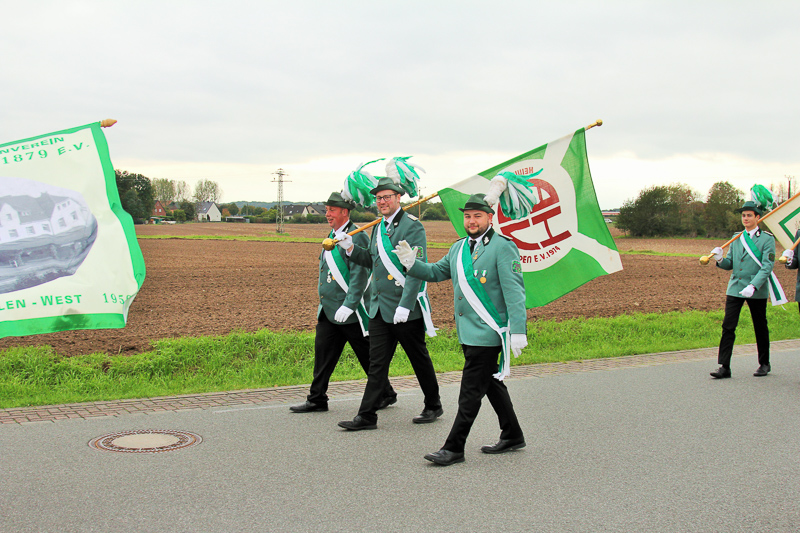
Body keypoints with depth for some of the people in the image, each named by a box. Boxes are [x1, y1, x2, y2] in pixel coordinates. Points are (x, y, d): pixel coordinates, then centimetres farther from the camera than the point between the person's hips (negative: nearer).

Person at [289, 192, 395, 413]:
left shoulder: (356, 237, -15)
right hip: (329, 310, 9)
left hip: (350, 311, -8)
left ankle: (386, 394, 20)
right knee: (322, 351, 5)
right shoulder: (333, 236, 14)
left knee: (368, 356, 4)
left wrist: (348, 306, -25)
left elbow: (360, 276, -21)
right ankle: (317, 399, 11)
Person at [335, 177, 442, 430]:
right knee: (377, 362, 5)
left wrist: (405, 305, -24)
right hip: (379, 307, 7)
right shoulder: (379, 227, 14)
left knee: (419, 359, 9)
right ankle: (366, 416, 6)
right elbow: (371, 260, 24)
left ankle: (433, 406, 26)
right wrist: (350, 247, 6)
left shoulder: (412, 226, -12)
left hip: (406, 308, -7)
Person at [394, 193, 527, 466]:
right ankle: (512, 436, 31)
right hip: (468, 332, 8)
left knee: (470, 391, -6)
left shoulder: (502, 247, -10)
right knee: (491, 384, 18)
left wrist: (518, 331, -22)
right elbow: (436, 272, 21)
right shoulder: (459, 248, 14)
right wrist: (412, 263, 1)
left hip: (487, 333, -8)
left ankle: (454, 448, 0)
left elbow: (514, 291, -15)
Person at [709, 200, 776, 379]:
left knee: (760, 328, 9)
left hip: (757, 291, -4)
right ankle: (724, 367, -5)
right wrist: (720, 259, -8)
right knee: (728, 326, -6)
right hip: (735, 288, 4)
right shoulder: (737, 238, 12)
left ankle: (764, 364, 26)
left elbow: (767, 266, -12)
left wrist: (753, 286, -24)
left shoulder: (767, 239, -4)